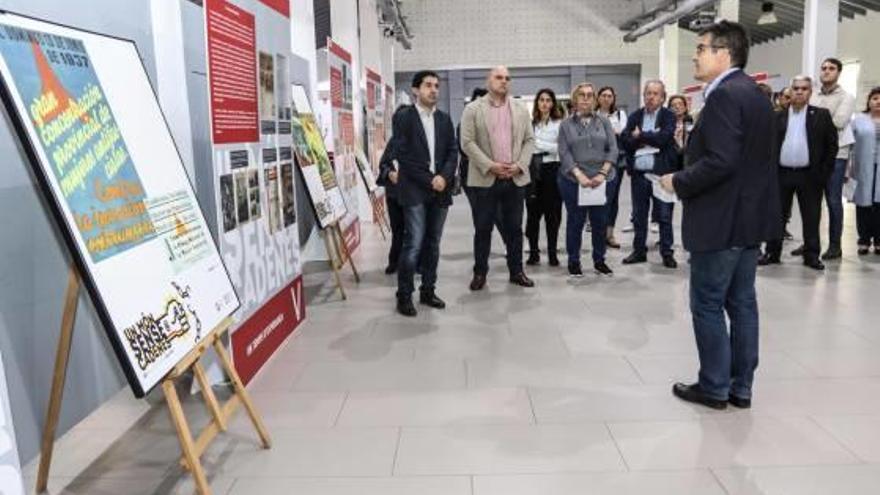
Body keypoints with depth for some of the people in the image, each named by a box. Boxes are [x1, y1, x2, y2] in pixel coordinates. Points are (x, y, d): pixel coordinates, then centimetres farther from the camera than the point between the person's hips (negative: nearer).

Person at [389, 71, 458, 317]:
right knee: (414, 244, -9)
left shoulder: (445, 119, 13)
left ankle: (428, 291, 19)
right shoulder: (403, 117, -2)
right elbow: (402, 155, -9)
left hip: (441, 189, 5)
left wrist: (444, 177, -10)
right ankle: (404, 296, 1)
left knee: (433, 244, 9)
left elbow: (453, 152, 9)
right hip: (415, 189, -5)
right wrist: (429, 181, -13)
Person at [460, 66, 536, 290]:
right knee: (483, 229, 3)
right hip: (485, 179, -3)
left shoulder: (521, 110, 11)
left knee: (514, 228, 9)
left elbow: (529, 140, 9)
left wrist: (519, 165, -7)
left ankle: (516, 271, 19)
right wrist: (490, 166, -15)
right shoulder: (473, 109, 0)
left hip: (515, 178, 3)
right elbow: (467, 142, -7)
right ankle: (480, 273, 14)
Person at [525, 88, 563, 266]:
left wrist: (538, 143, -9)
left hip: (552, 169, -2)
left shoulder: (559, 124, -2)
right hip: (533, 170, 2)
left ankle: (552, 253, 12)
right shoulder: (530, 123, 6)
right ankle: (533, 251, 15)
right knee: (533, 212, 5)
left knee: (552, 212, 3)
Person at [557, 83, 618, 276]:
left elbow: (613, 149, 2)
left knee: (600, 221, 6)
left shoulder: (604, 122, 8)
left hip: (601, 179, 2)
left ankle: (599, 260, 19)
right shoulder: (566, 124, 4)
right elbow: (564, 153, -4)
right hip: (573, 180, -1)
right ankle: (573, 261, 15)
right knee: (575, 221, 5)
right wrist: (579, 175, -16)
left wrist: (603, 173, -11)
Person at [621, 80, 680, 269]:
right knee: (638, 216, 11)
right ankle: (639, 251, 21)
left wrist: (640, 136, -6)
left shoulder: (669, 116, 1)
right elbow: (625, 140, -4)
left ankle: (667, 253, 12)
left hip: (661, 172, -3)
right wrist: (650, 138, -14)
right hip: (638, 173, 3)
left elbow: (663, 138, -16)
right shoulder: (634, 116, 10)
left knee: (664, 216, 3)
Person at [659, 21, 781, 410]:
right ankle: (740, 387, 22)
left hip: (722, 220, -10)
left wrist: (679, 182, -13)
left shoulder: (724, 95, -18)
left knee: (707, 305, 2)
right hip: (749, 215, 10)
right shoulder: (753, 93, 13)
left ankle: (714, 388, 12)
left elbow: (721, 161, -26)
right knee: (741, 303, 13)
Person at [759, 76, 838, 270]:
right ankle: (772, 253, 14)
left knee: (811, 217, 4)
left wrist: (824, 172, -3)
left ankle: (811, 255, 13)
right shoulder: (778, 117, 7)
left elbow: (832, 144, 3)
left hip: (809, 175, -1)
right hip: (782, 174, 1)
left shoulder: (821, 115, 3)